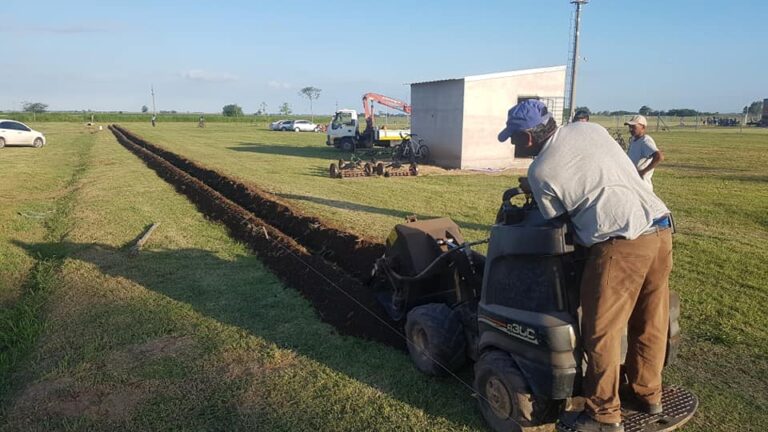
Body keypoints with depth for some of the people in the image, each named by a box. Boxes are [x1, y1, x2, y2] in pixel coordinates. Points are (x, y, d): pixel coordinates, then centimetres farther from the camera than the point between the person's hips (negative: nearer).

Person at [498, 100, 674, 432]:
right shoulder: (590, 128, 12)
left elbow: (557, 219, 4)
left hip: (622, 244, -8)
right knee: (649, 323, 20)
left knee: (602, 333, 5)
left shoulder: (541, 171, -7)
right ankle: (647, 393, 37)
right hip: (661, 229, 8)